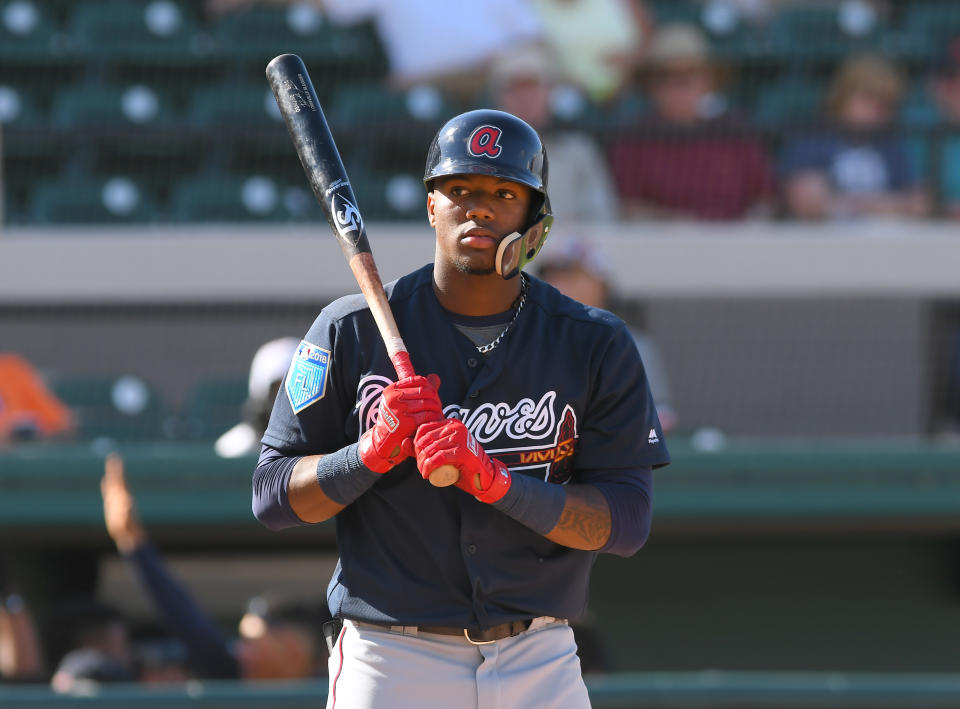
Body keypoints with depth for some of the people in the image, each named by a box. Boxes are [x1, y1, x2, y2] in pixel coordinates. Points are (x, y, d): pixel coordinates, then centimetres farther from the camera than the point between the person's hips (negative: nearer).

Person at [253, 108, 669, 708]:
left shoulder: (597, 346, 0)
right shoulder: (351, 332, 0)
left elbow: (626, 523, -6)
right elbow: (273, 499, 0)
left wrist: (493, 481, -20)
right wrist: (375, 451, -17)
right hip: (391, 656, -1)